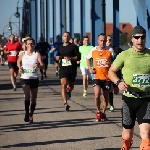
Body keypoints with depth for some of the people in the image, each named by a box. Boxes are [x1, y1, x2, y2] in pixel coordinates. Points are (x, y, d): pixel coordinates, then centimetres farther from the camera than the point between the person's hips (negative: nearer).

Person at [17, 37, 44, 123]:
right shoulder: (23, 54, 1)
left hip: (34, 79, 1)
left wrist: (38, 65, -34)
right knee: (27, 96, -21)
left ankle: (31, 115, 26)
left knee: (34, 99, 9)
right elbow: (19, 61, 21)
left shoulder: (37, 54, -5)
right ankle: (27, 113, -6)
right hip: (24, 78, -1)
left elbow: (43, 66, -12)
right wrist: (19, 67, 2)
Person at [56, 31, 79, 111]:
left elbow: (78, 57, -3)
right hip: (63, 68, 1)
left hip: (72, 68, -1)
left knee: (70, 87, 10)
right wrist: (58, 57, 2)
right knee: (64, 85, -18)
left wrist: (70, 58, -18)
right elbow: (57, 57, 25)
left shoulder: (73, 46, 2)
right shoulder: (60, 47, 13)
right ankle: (65, 103, -23)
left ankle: (67, 92, 47)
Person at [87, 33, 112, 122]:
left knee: (106, 97, 8)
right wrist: (90, 68, 9)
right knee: (97, 94, -19)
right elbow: (88, 59, 22)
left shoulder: (109, 51, -2)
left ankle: (103, 113, 29)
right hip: (97, 77, 0)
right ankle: (98, 112, 1)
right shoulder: (93, 50, 3)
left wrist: (110, 64, -17)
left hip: (107, 78, 0)